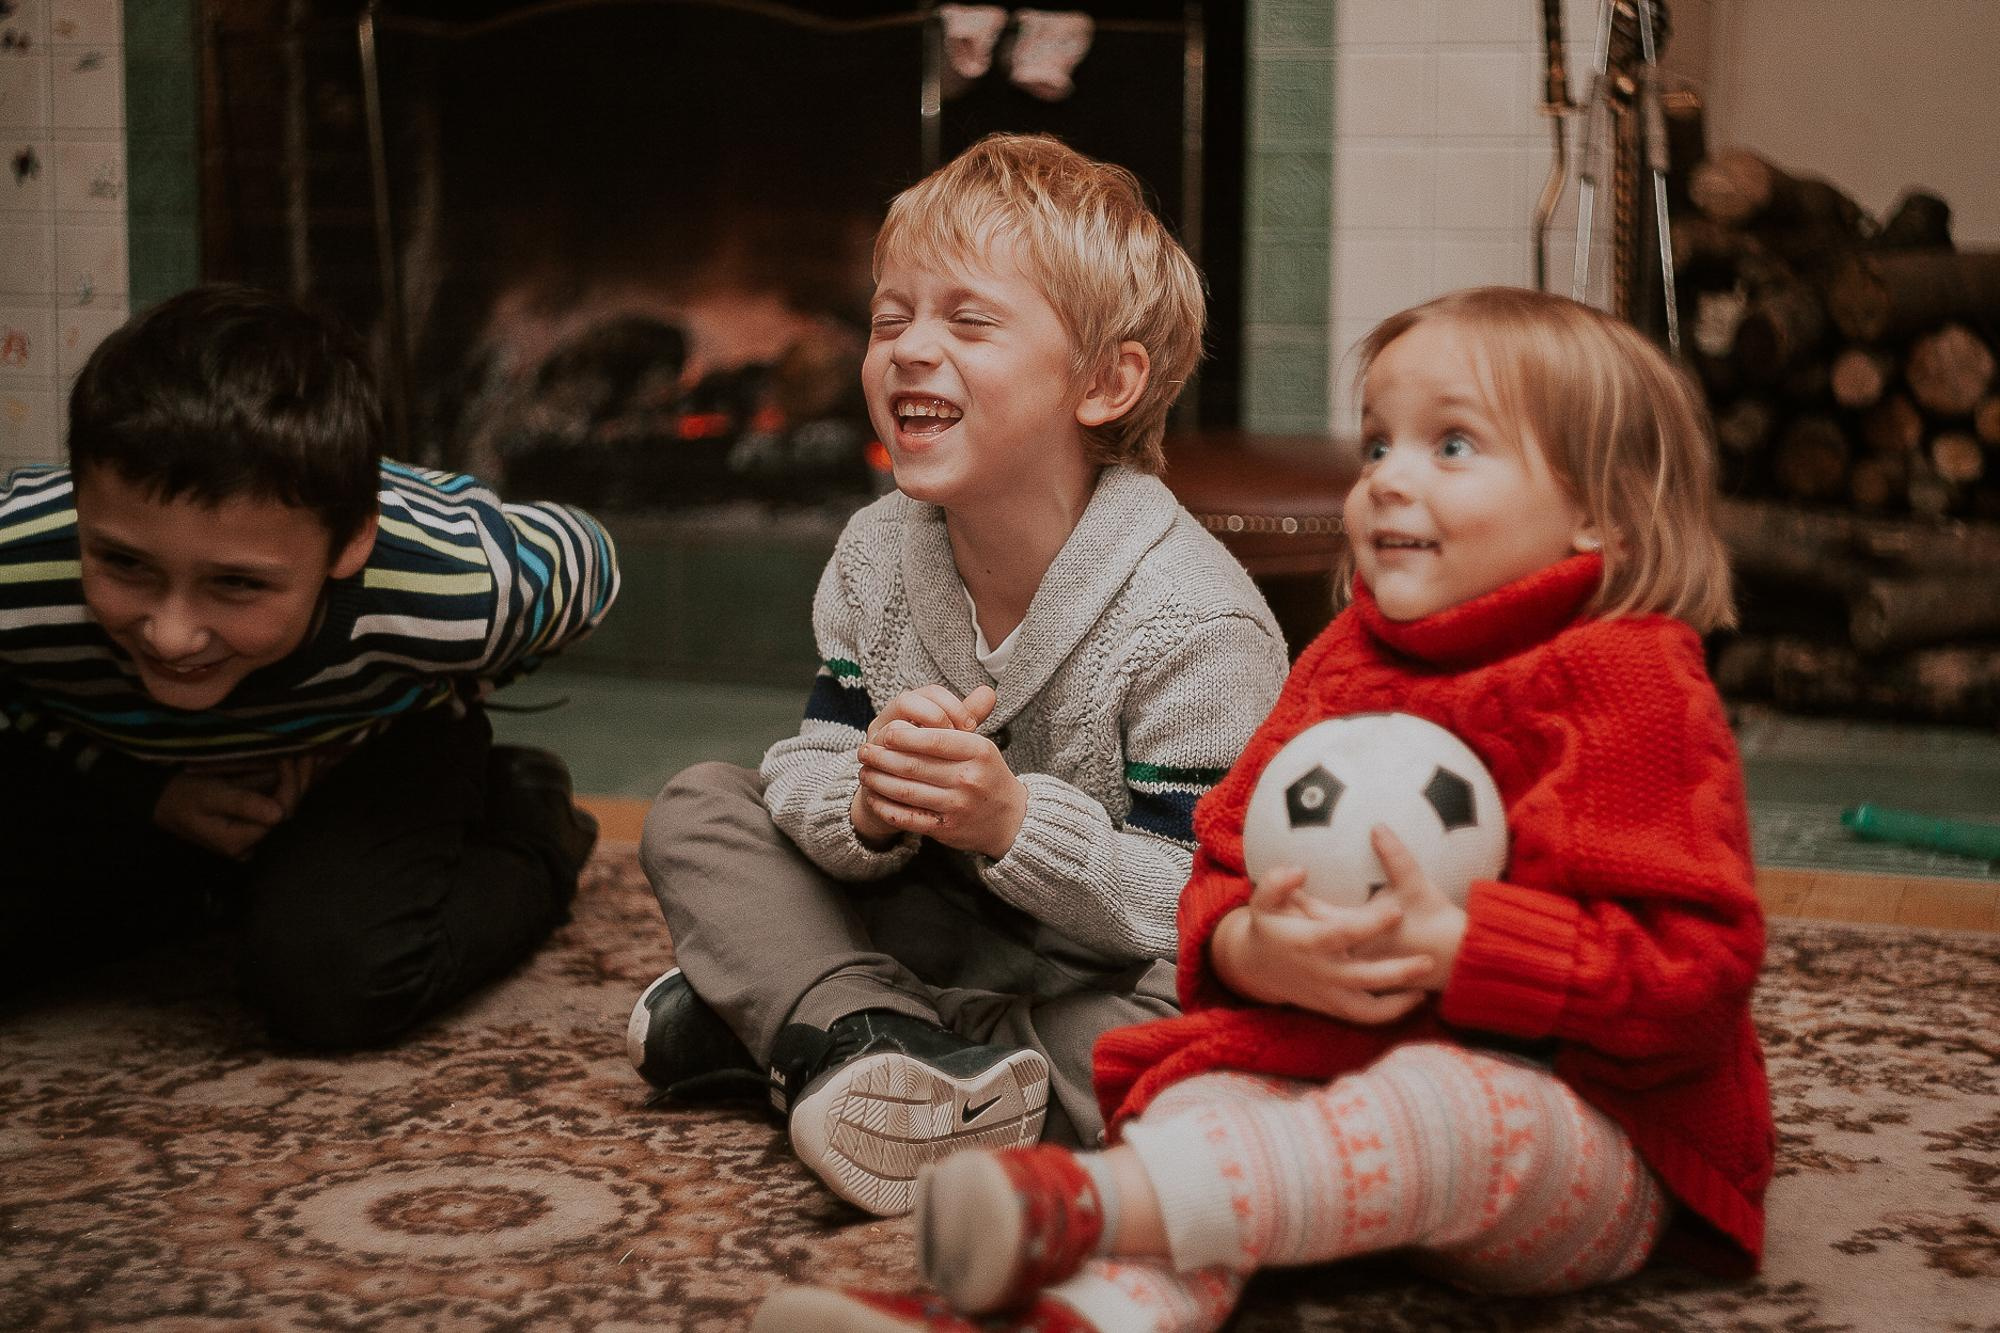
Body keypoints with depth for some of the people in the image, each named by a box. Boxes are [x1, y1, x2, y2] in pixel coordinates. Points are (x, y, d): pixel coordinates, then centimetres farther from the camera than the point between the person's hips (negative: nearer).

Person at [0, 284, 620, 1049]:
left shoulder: (458, 593, -39)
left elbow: (587, 565, -12)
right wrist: (147, 796, -24)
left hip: (375, 754, -2)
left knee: (335, 982, -28)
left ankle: (527, 833, 4)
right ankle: (226, 892, 10)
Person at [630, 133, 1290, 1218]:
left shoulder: (1196, 621, -23)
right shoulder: (875, 558, -4)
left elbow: (1199, 912, -24)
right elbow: (808, 773, -1)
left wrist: (1014, 823, -36)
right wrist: (863, 809, -25)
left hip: (1095, 981, -5)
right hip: (933, 925, 6)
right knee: (696, 810, -1)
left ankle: (776, 1023, -23)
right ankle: (865, 1037, -28)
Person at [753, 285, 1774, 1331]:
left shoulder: (1633, 690, -7)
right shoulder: (1343, 665, 14)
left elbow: (1697, 967, -16)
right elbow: (1228, 859, 10)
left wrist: (1454, 945, -28)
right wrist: (1252, 950, -16)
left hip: (1591, 1135, -6)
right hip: (1343, 1062, 6)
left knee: (1441, 1107, -38)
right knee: (1202, 1101, -23)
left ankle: (1078, 1207, -57)